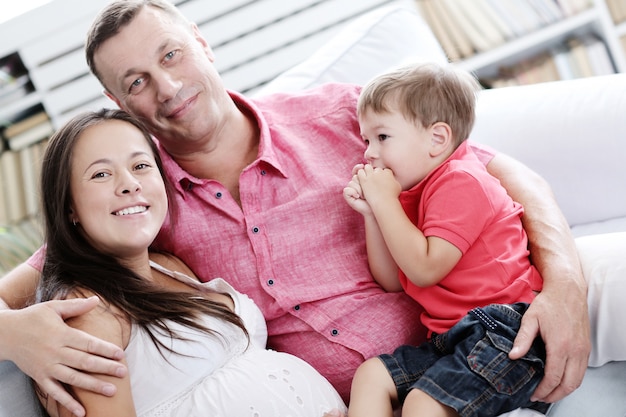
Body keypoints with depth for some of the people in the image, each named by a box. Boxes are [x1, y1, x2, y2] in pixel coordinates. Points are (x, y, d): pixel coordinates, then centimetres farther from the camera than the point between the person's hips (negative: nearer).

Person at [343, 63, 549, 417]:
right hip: (452, 338, 10)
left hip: (503, 330, -10)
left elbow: (425, 269, -19)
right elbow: (392, 281, 15)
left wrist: (384, 201, -11)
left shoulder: (461, 181, -9)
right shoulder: (412, 195, 21)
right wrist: (370, 211, 4)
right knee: (371, 373, -3)